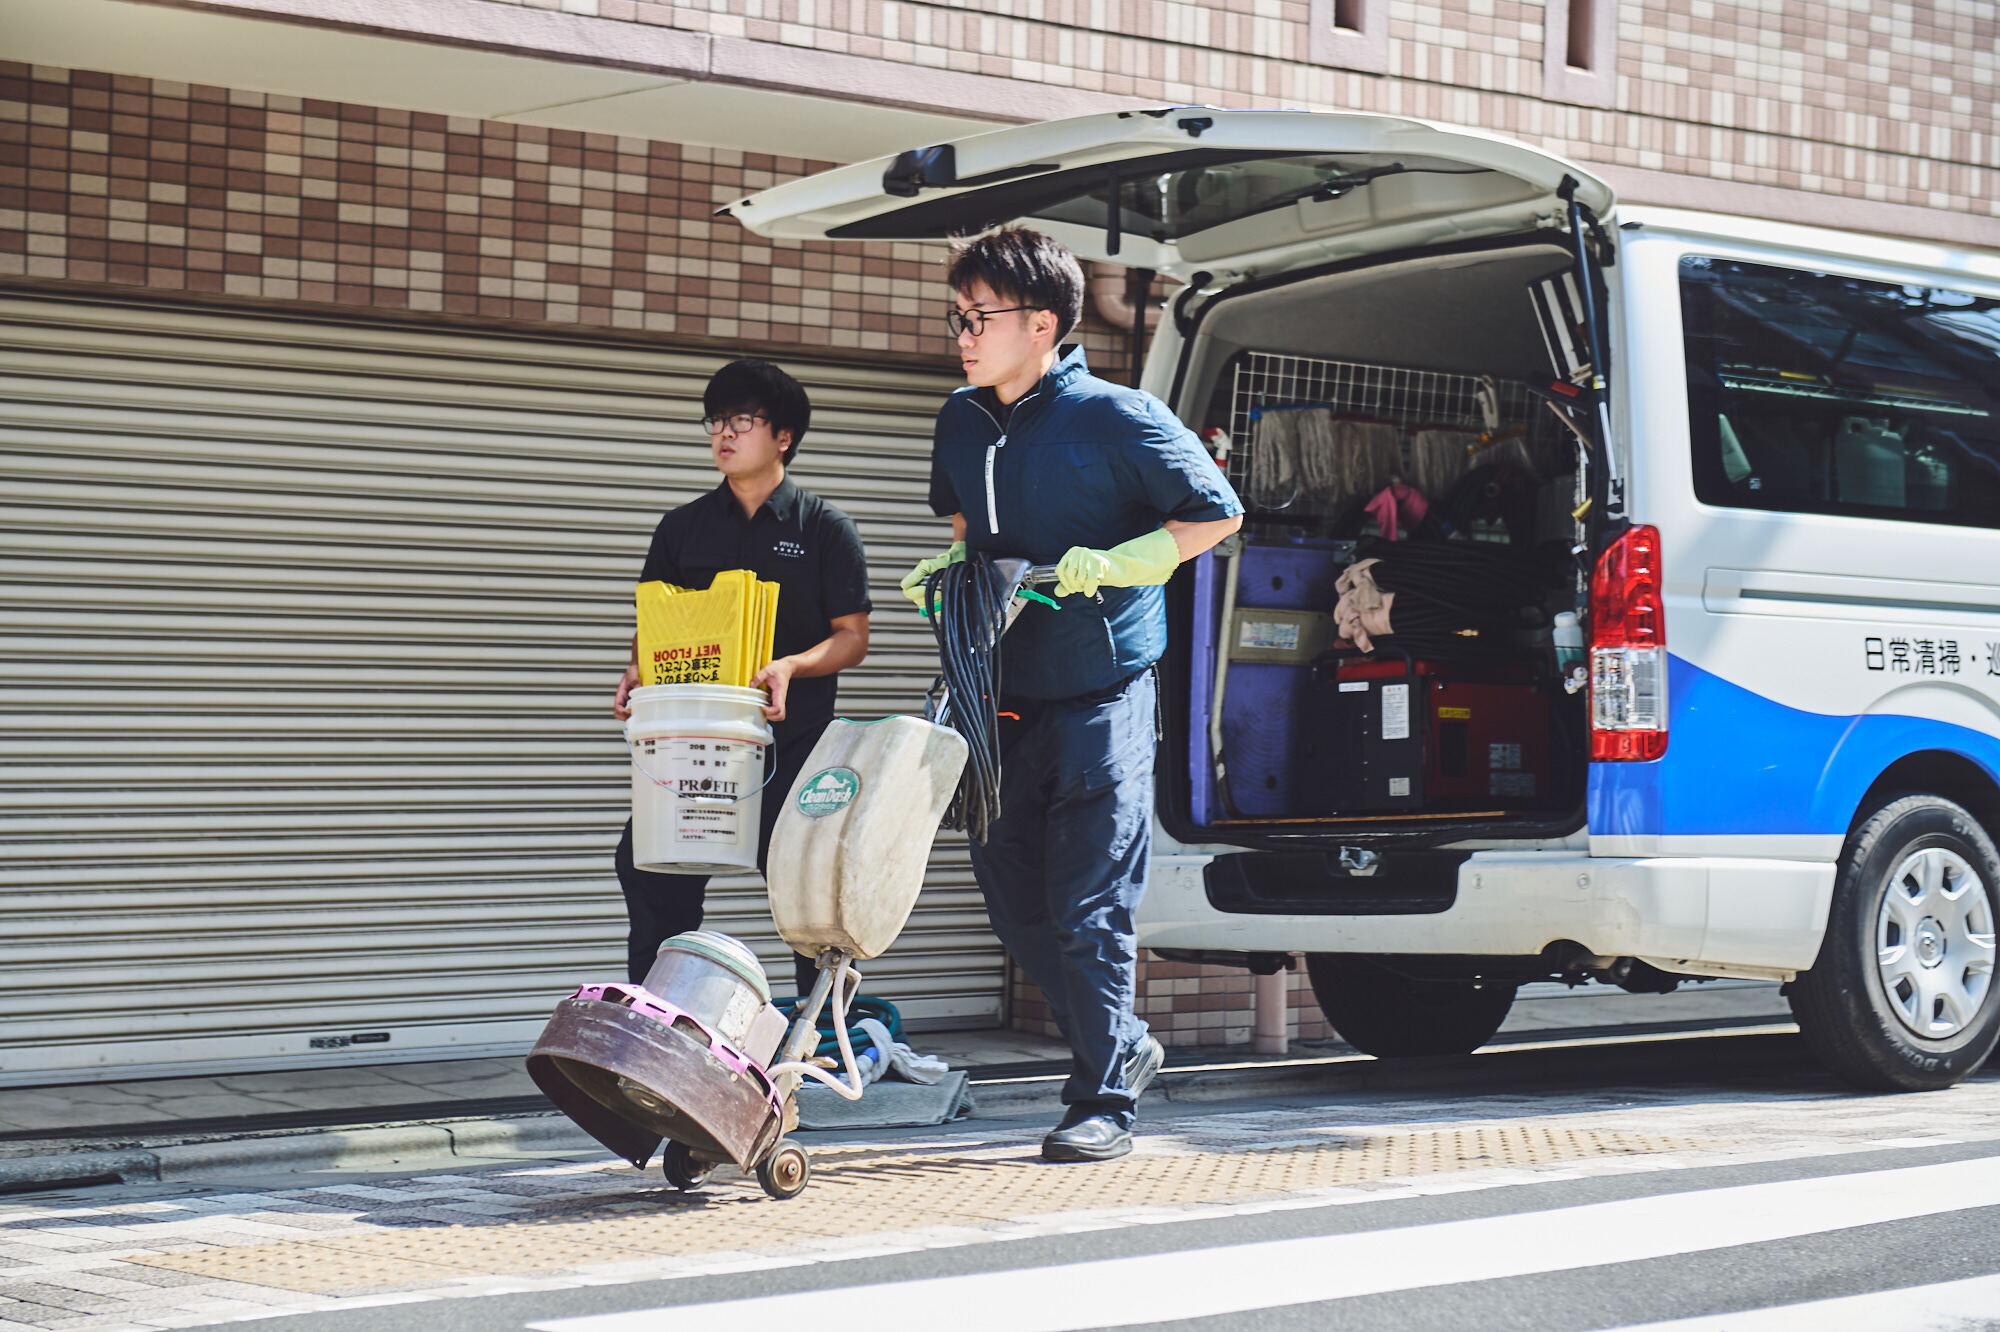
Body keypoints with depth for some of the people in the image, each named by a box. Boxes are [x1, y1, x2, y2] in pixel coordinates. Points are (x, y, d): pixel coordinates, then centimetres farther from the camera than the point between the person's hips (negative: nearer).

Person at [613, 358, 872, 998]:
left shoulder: (826, 528, 5)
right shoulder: (683, 527, 15)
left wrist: (791, 667, -17)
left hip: (793, 741, -3)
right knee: (655, 880, -4)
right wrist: (637, 673, -3)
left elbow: (852, 637, 2)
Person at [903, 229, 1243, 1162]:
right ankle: (1122, 1042, 29)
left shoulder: (1114, 418, -11)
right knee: (1010, 893, 11)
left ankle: (1104, 1102, 3)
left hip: (1101, 697, -7)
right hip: (1005, 698, 7)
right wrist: (949, 570, 7)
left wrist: (1109, 566, -16)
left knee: (1088, 905, -7)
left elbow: (1217, 512, -8)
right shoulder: (961, 423, 9)